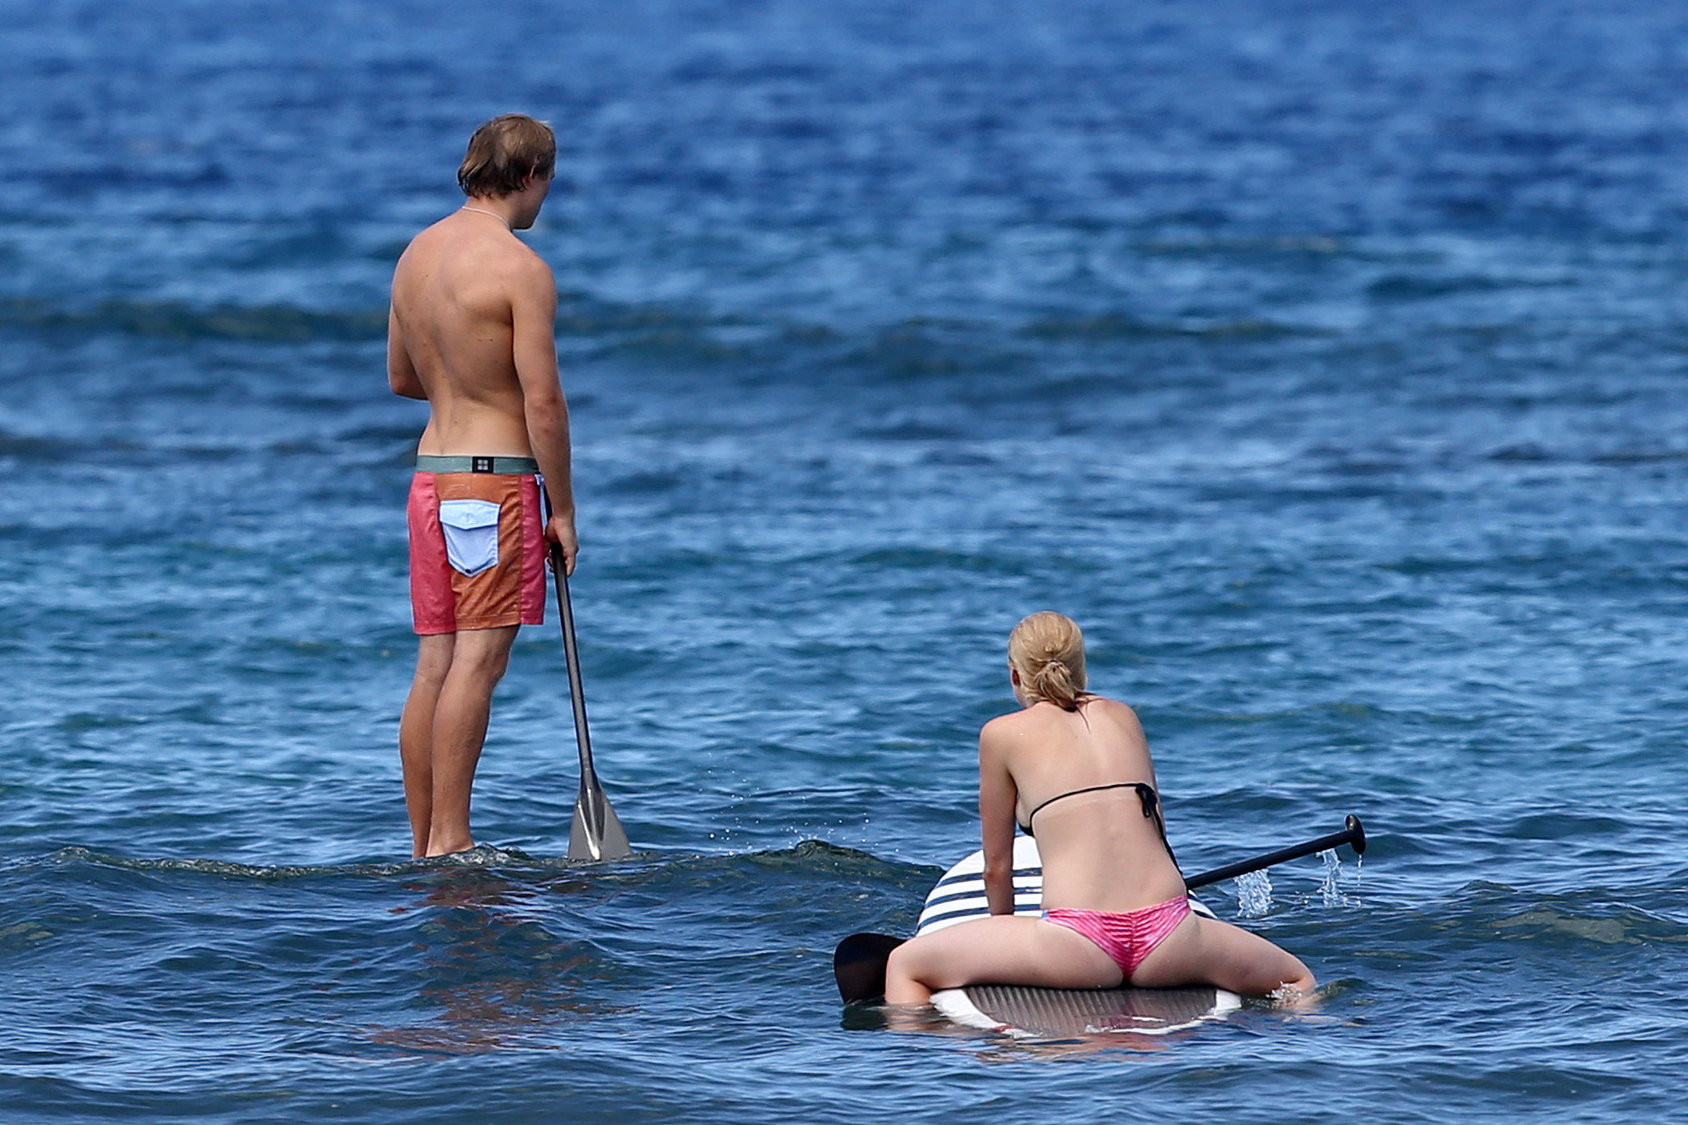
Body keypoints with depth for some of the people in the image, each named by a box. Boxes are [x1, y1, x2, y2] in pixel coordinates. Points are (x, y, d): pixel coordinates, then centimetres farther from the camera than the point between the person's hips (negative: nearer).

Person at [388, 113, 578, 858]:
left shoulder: (417, 253, 11)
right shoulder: (521, 267, -13)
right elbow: (543, 402, -15)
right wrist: (563, 509, -8)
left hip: (431, 476, 8)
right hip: (496, 476, -8)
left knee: (436, 664, 8)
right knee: (478, 659, -8)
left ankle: (423, 844, 9)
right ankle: (450, 839, -11)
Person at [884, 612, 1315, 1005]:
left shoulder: (1003, 734, 9)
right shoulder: (1123, 716, 19)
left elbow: (998, 866, 14)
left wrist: (1003, 929, 32)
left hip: (1076, 943, -3)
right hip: (1167, 938, 3)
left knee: (904, 966, 11)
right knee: (1296, 979, 24)